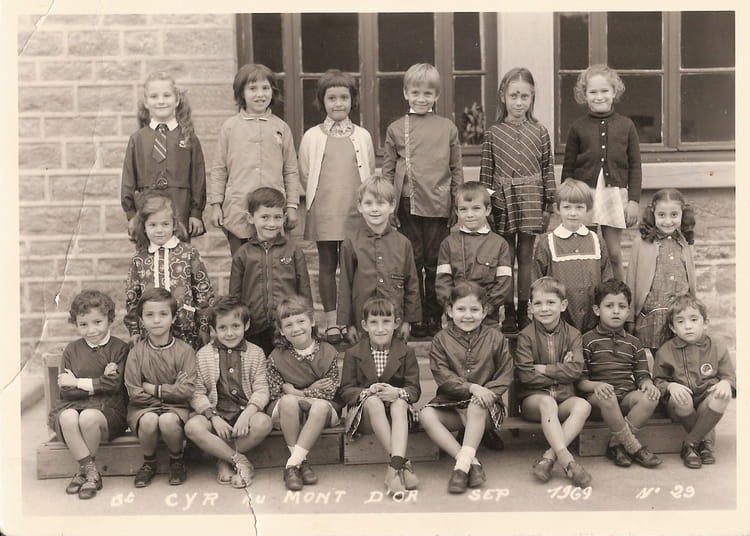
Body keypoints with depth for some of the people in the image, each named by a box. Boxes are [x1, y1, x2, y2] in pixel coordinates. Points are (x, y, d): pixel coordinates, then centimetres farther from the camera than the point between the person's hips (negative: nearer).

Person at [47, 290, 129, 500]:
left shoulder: (119, 348, 4)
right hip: (72, 405, 3)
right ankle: (92, 472, -23)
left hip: (108, 409, -2)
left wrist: (77, 382, -5)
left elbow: (114, 385, -9)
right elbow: (65, 391, 3)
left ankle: (83, 471, -11)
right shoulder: (71, 350, 12)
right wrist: (98, 383, -9)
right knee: (68, 417, -33)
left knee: (89, 417, -36)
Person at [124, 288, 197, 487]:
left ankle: (177, 461, -1)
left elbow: (187, 390, -11)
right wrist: (170, 390, -10)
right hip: (144, 407, 1)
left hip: (175, 406, -1)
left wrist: (153, 388, -12)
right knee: (148, 421, -33)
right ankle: (149, 462, -1)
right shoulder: (137, 352, -1)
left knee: (168, 420, -34)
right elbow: (134, 392, -7)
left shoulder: (184, 350, -3)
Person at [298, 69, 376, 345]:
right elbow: (304, 175, 8)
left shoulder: (362, 136, 7)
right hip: (323, 212, 0)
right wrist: (318, 198, 4)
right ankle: (331, 322, 12)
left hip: (356, 211, 1)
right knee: (327, 265, 3)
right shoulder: (312, 136, 5)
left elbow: (370, 175, 11)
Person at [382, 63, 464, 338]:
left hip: (438, 204, 0)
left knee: (435, 263, 6)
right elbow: (387, 170, 8)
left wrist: (458, 205, 6)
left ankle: (434, 317, 16)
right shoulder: (396, 129, 6)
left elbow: (456, 170, 9)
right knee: (412, 262, 6)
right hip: (408, 203, 0)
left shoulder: (448, 128, 6)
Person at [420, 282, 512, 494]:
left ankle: (463, 464, -35)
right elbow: (442, 376, -7)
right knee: (426, 415, -27)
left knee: (477, 406, -36)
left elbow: (506, 375, 0)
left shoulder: (495, 338, 5)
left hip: (485, 406, -1)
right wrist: (471, 387, -22)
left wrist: (488, 392, -19)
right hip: (451, 404, 1)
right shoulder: (441, 340, 4)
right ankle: (472, 463, -31)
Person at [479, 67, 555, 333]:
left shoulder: (540, 132, 3)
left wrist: (549, 205, 2)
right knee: (506, 258, 5)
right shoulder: (493, 133, 1)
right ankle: (508, 314, 13)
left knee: (526, 257, 8)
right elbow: (486, 172, 2)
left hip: (530, 201, 1)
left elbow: (548, 169, 4)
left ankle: (523, 312, 18)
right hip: (502, 201, 0)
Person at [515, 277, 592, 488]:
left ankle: (549, 457, -37)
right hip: (534, 398, -3)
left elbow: (575, 370, -7)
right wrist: (560, 370, -7)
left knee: (583, 405, -30)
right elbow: (525, 375, -10)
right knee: (547, 402, -37)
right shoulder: (526, 336, 0)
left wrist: (543, 369, -11)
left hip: (564, 398, 3)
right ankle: (567, 461, -46)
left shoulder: (572, 334, 8)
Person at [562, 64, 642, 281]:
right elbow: (568, 167, 6)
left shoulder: (626, 125, 5)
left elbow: (635, 166, 6)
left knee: (613, 253, 4)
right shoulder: (578, 127, 3)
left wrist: (634, 200, 1)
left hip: (615, 192, 0)